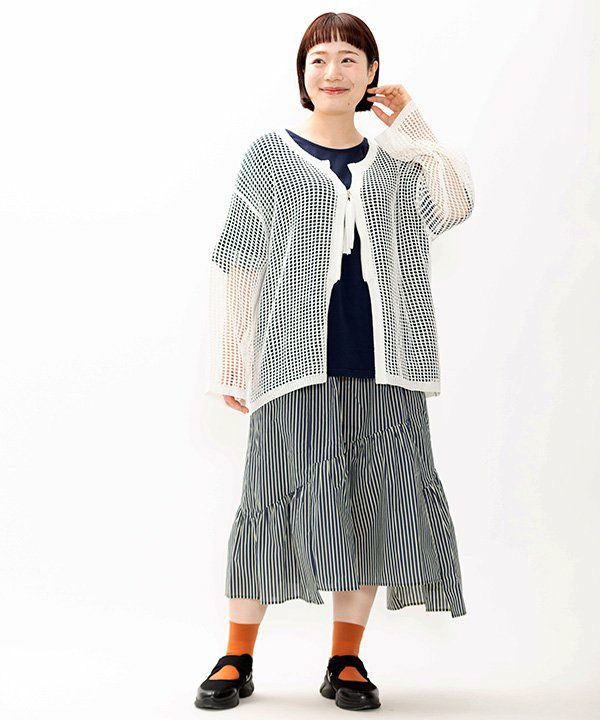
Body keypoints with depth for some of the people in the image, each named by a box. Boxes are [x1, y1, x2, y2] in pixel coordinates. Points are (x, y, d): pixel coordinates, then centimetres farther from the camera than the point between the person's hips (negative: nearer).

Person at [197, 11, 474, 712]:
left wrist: (411, 123, 0)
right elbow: (237, 268, 7)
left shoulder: (394, 161, 15)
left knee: (371, 500, 1)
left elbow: (455, 205, -5)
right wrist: (228, 360, 3)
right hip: (295, 358, -2)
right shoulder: (271, 155, 9)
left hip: (379, 363, 3)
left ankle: (345, 661, 13)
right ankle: (237, 659, 7)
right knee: (278, 495, -5)